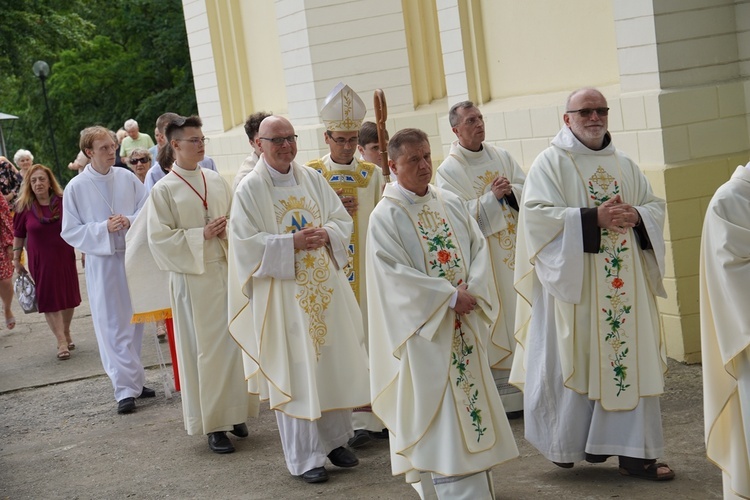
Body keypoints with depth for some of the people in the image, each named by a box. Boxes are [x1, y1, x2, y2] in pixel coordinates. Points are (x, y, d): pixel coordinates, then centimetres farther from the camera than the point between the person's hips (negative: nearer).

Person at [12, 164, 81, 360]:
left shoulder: (63, 202, -5)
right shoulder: (24, 207, -5)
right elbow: (18, 235, 3)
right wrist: (16, 259, 4)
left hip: (64, 258, 1)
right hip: (40, 261, -1)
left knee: (68, 297, 12)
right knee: (49, 301, -1)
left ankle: (66, 333, 33)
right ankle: (62, 342, 3)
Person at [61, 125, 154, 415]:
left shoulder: (127, 178, 0)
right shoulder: (76, 187, -6)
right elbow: (70, 231, -3)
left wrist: (130, 221, -13)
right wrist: (104, 228, -16)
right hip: (102, 263, -3)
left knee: (135, 322, 11)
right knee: (112, 327, -4)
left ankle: (133, 380, 24)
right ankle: (126, 389, -2)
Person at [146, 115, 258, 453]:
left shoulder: (216, 181, 9)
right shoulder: (163, 190, -6)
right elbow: (159, 238, -10)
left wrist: (229, 228, -6)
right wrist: (202, 235, -16)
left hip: (228, 270, 5)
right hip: (194, 277, -5)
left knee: (235, 342, 7)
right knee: (206, 349, -1)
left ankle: (234, 412, 20)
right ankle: (212, 424, 7)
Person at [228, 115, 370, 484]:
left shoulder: (312, 179, 7)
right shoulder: (250, 189, -7)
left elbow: (342, 220, 10)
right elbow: (245, 242, -12)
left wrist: (326, 234, -12)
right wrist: (292, 242, -21)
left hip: (324, 287, 5)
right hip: (283, 292, -5)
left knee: (333, 362, 10)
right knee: (295, 371, 0)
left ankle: (335, 439, 26)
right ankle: (304, 457, 9)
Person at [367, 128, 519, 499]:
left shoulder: (451, 203, 9)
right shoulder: (385, 216, -7)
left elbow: (478, 248, 5)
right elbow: (393, 274, -14)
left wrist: (471, 291, -13)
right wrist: (449, 295, -18)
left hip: (464, 327, 6)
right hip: (422, 328, -6)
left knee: (470, 397, 9)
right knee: (436, 415, -5)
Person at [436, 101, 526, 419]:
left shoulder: (501, 157, 8)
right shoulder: (447, 171, -6)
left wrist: (510, 190, -14)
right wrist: (493, 196, -20)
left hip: (515, 248, 5)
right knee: (493, 318, -2)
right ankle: (503, 395, 5)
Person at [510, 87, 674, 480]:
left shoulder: (624, 165, 15)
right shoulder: (550, 163, -2)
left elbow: (655, 205, 15)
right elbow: (537, 214, -13)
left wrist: (636, 216, -8)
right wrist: (593, 218, -20)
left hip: (624, 285, 5)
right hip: (574, 281, -5)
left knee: (629, 356, 2)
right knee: (575, 358, -1)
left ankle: (634, 452, 6)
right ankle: (566, 442, 17)